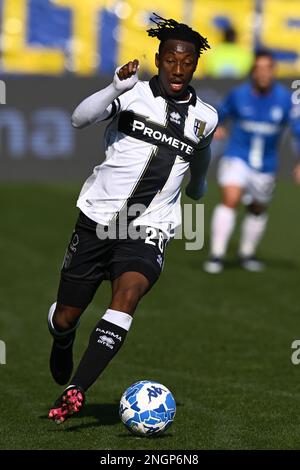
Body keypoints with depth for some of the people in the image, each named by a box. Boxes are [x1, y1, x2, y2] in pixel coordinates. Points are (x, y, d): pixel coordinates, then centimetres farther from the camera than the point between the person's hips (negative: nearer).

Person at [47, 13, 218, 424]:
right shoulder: (132, 94, -6)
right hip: (97, 219, -1)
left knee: (128, 294, -28)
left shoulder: (204, 117, 6)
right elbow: (80, 119, -24)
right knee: (65, 318, 7)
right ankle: (62, 344, 46)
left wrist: (198, 186, 48)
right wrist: (116, 88, -40)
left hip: (148, 231, 1)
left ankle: (75, 391, -31)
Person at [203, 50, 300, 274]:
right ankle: (217, 255, -19)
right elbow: (221, 113, 13)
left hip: (265, 165, 2)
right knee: (230, 199, -22)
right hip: (237, 159, -2)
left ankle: (247, 254, 40)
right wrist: (215, 128, -5)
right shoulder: (238, 95, -8)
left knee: (258, 210, 16)